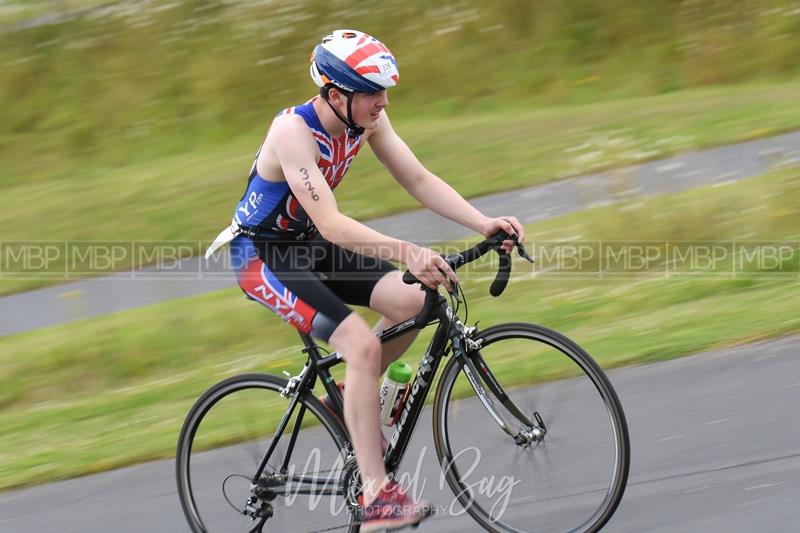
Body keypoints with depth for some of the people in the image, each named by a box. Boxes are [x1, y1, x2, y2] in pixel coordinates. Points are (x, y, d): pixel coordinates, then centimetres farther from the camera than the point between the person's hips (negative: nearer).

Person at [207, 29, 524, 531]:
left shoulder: (366, 119, -8)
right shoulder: (294, 132, -30)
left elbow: (419, 180, -7)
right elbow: (331, 224, -38)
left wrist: (484, 223, -21)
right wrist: (408, 253, -50)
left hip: (306, 246, 8)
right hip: (261, 257, -7)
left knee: (411, 303, -12)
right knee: (362, 344, -24)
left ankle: (353, 403, 13)